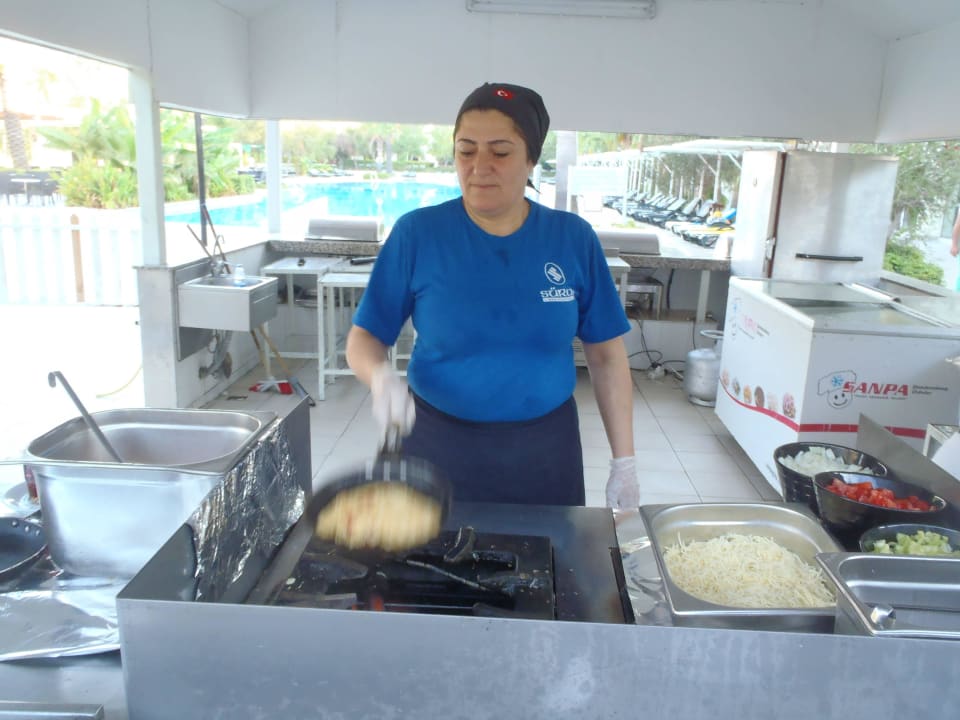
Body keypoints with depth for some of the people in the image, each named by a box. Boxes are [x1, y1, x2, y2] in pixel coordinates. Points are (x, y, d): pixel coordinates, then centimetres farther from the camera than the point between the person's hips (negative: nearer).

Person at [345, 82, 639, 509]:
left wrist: (624, 463, -1)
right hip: (439, 446, -1)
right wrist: (382, 377, -26)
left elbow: (606, 357, 1)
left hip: (545, 452, 2)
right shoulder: (417, 233, -8)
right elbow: (364, 338, -3)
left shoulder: (574, 238, -4)